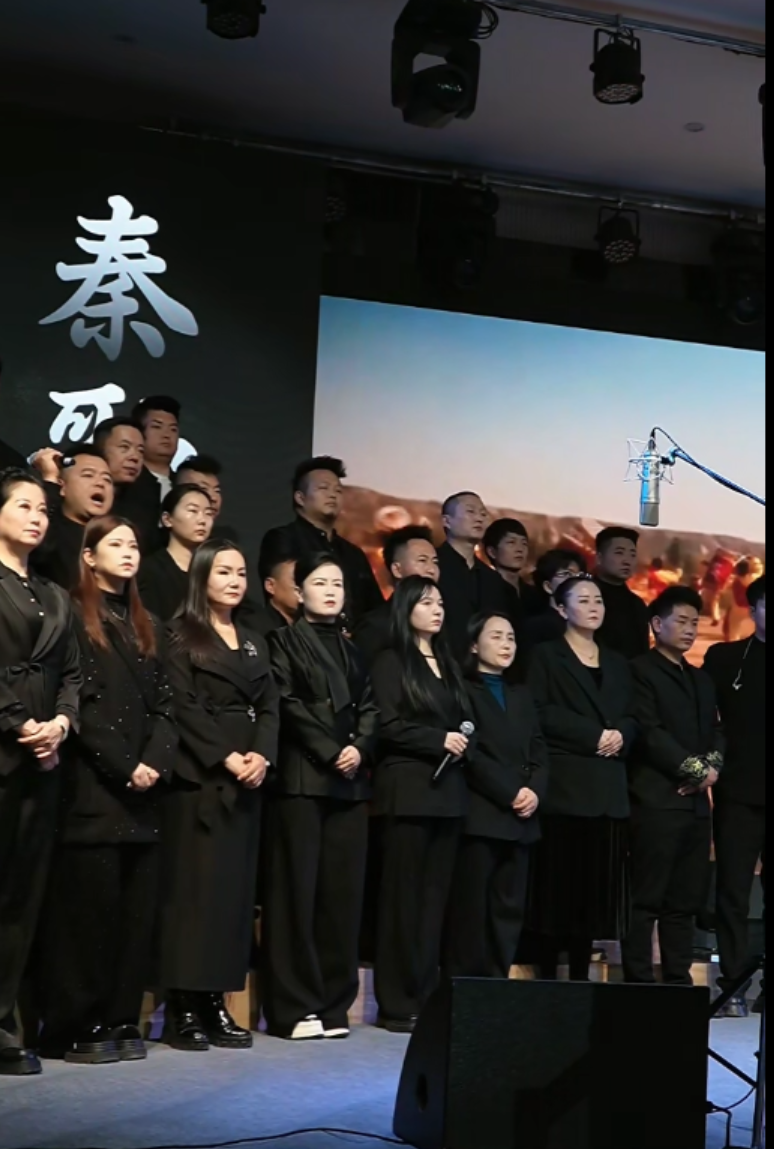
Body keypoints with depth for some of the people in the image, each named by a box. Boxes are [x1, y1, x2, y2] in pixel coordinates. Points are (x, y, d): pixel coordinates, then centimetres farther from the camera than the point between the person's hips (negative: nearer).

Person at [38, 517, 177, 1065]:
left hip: (144, 791, 6)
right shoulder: (75, 618, 0)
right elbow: (83, 704, -9)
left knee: (138, 908, 4)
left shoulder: (147, 626, 19)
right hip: (94, 788, -6)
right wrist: (125, 767, -13)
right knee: (91, 906, -5)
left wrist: (157, 762, -4)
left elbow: (164, 704, 13)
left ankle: (123, 1021, 11)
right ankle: (79, 1026, 3)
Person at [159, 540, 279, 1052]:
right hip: (198, 775, -6)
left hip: (248, 777, 6)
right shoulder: (182, 636, 0)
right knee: (194, 885, -7)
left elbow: (270, 706, 10)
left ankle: (216, 1002, 8)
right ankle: (183, 1008, -4)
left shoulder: (255, 642, 18)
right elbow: (184, 706, -10)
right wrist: (227, 757, -16)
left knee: (236, 886, 4)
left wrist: (261, 756, -8)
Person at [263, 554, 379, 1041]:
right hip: (302, 778, -5)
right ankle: (294, 1006, -2)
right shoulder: (284, 641, 6)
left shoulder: (353, 651, 22)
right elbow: (288, 705, -5)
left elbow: (369, 709, 13)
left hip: (351, 781, 5)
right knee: (299, 889, -6)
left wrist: (359, 749, -6)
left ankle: (333, 1004, 8)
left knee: (343, 891, 2)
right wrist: (331, 752, -11)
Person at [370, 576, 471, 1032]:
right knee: (404, 895, -4)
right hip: (409, 789, -6)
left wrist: (463, 744, 1)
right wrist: (440, 741, -13)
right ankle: (397, 1002, 1)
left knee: (437, 895, 4)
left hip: (449, 790, 6)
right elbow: (389, 724, -9)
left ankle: (427, 997, 9)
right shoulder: (391, 662, 1)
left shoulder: (449, 664, 20)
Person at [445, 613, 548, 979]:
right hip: (481, 815, -6)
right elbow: (470, 753, -8)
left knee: (509, 910, 3)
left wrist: (535, 791, -4)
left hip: (521, 818, 6)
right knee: (472, 910, -7)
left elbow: (539, 752, 15)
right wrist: (511, 793, -13)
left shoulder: (521, 696, 23)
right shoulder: (463, 691, 2)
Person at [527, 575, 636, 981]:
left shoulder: (617, 663, 21)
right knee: (558, 880, -6)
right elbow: (541, 713, -8)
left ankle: (581, 975, 7)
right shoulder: (546, 656, 5)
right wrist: (594, 735, -13)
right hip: (564, 783, -5)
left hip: (609, 785, 5)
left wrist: (620, 736, -7)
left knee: (596, 882, 2)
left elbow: (632, 718, 15)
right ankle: (547, 975, -1)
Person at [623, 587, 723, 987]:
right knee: (646, 898, -6)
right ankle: (638, 981, -3)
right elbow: (649, 733, -10)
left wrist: (712, 766, -3)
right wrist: (696, 769, -10)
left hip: (696, 801, 7)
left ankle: (679, 981, 13)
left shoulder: (702, 679, 23)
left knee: (685, 900, 8)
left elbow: (715, 732, 18)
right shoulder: (640, 671, -1)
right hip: (656, 800, -7)